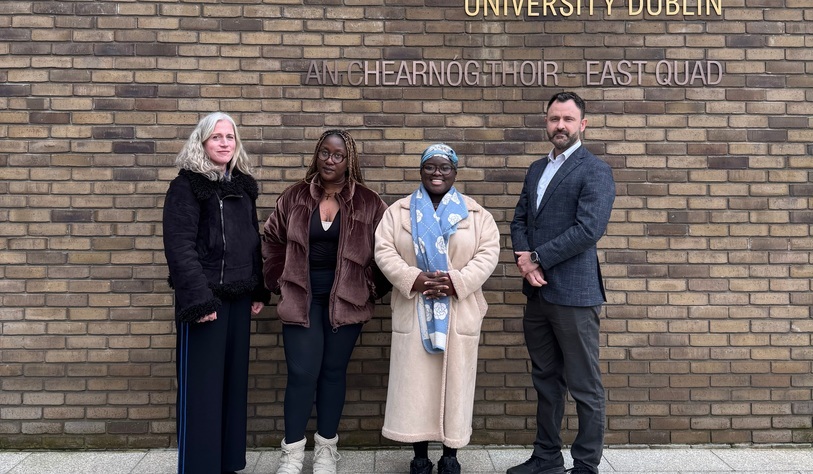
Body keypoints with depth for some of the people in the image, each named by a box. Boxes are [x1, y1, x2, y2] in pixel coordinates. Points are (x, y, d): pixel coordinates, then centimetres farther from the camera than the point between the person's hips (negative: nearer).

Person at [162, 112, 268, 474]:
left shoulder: (244, 186, 12)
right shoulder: (186, 185, -7)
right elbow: (180, 247, -15)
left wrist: (259, 291, 12)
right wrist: (199, 299, -22)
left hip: (238, 298, 6)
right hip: (203, 297, -6)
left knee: (233, 382, 12)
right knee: (201, 386, 0)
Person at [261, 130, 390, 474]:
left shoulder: (368, 203, -2)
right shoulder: (294, 197, 2)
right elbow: (271, 240, 11)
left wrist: (372, 288, 0)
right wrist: (280, 282, 6)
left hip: (345, 299, 0)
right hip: (302, 298, 0)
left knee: (334, 370, 8)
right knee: (302, 373, -2)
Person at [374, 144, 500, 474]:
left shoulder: (476, 214, 6)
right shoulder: (399, 211, 6)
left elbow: (489, 252, -3)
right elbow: (384, 251, -2)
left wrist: (457, 281, -17)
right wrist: (414, 279, -17)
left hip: (460, 312, 0)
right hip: (413, 312, 0)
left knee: (454, 383, 6)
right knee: (414, 384, 4)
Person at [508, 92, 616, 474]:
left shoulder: (595, 170, -6)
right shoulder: (536, 169, 16)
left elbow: (588, 229, -17)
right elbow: (519, 221, 13)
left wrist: (537, 258, -12)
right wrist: (525, 260, -6)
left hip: (573, 293, -7)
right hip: (537, 292, 7)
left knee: (584, 387, 3)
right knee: (545, 381, 16)